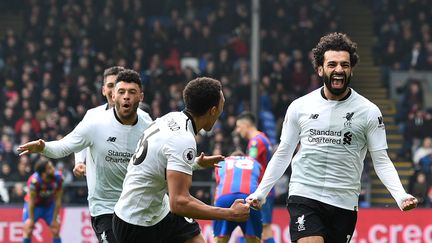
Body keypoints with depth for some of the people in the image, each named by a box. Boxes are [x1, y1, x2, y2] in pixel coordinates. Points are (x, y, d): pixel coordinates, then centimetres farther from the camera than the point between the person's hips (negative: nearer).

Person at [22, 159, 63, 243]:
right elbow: (31, 202, -22)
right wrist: (31, 219, -15)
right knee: (28, 229, -13)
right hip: (34, 205, -3)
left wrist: (54, 219, -11)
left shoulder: (58, 178, -25)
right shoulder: (34, 181, -35)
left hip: (49, 205, 3)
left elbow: (58, 200, -14)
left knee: (56, 231, -3)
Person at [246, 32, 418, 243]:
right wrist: (260, 193, 10)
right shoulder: (299, 107, 4)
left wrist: (401, 196, -13)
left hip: (345, 203, 1)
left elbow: (381, 162, 2)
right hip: (304, 198, -1)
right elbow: (282, 155, 13)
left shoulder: (369, 111, 1)